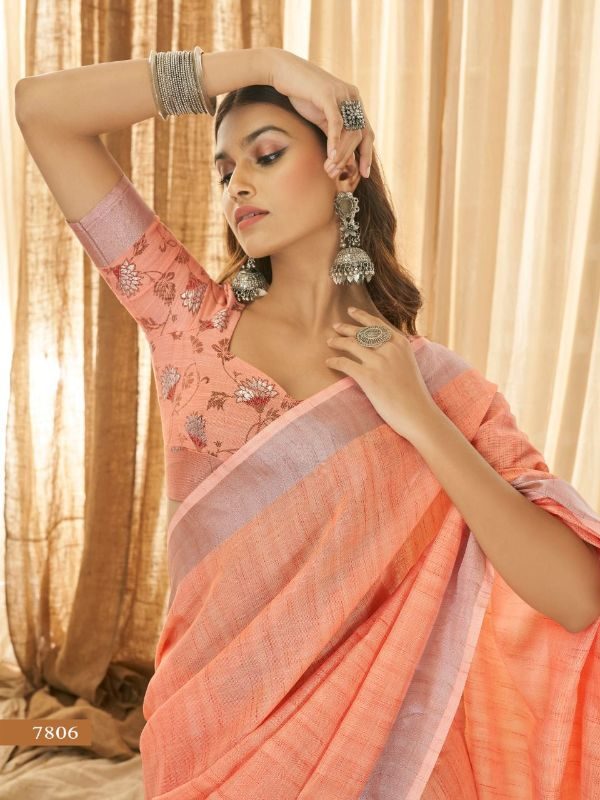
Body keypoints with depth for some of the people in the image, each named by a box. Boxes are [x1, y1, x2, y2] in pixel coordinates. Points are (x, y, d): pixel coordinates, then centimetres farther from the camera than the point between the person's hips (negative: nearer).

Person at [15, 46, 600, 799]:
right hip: (210, 733, 1)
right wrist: (264, 62, -11)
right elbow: (41, 107, -8)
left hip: (368, 737, 0)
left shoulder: (440, 383, -8)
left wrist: (417, 418, -19)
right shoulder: (192, 319, -4)